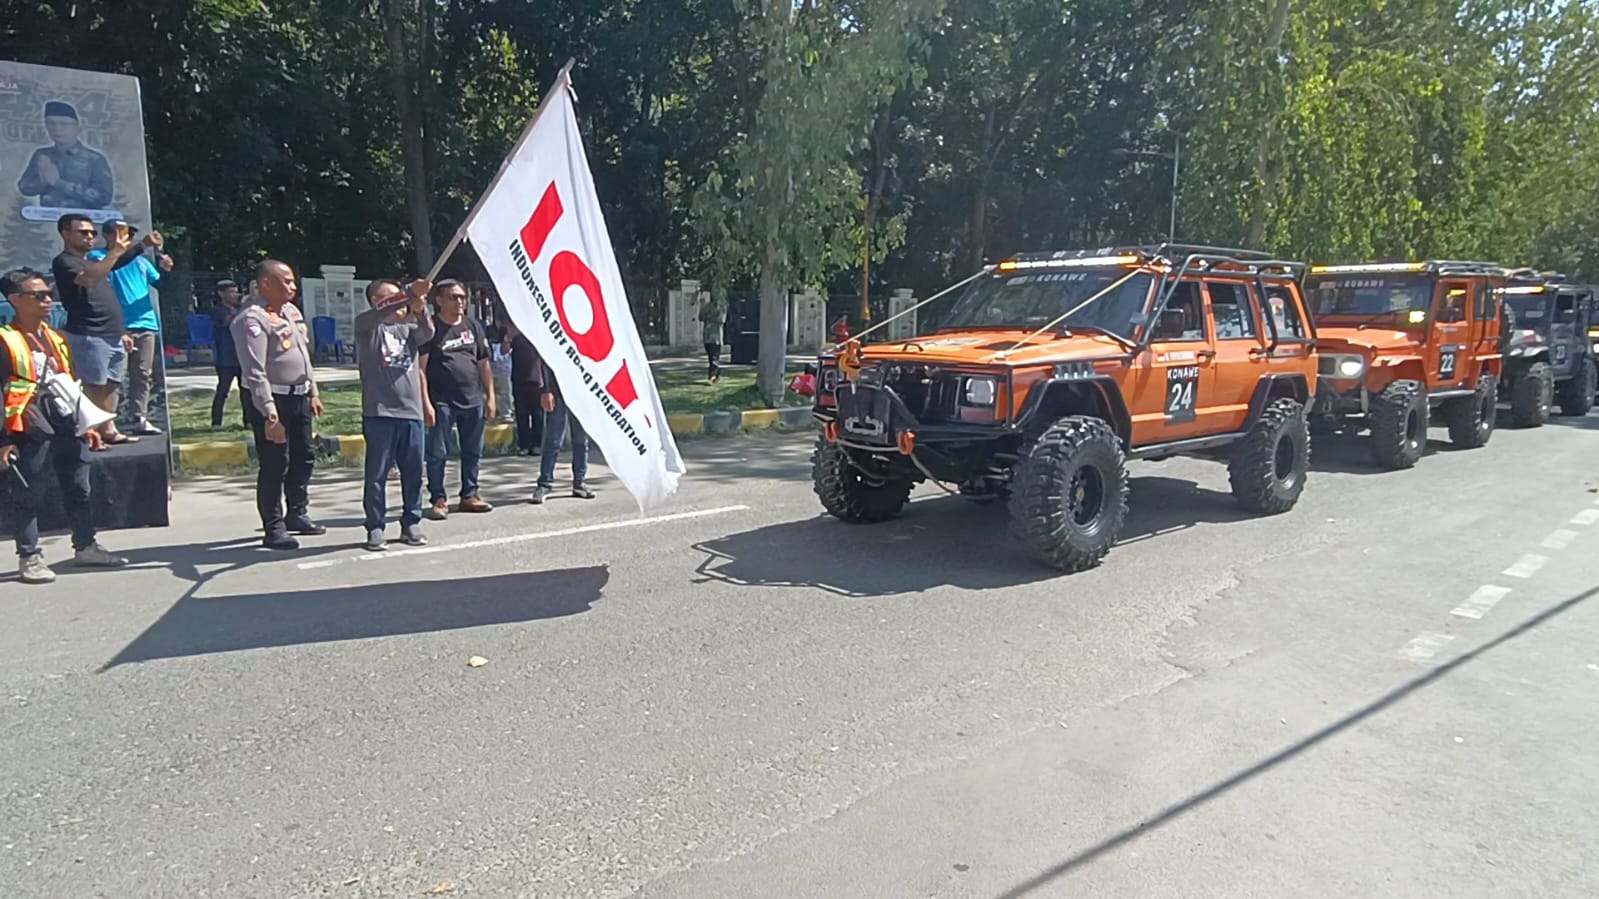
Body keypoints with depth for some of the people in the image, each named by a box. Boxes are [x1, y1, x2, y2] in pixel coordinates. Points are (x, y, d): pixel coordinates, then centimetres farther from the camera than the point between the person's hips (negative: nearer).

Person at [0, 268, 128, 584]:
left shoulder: (55, 338, 16)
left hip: (68, 427, 7)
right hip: (31, 433, -7)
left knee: (79, 490, 13)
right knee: (28, 497, 2)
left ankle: (86, 546, 25)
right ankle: (29, 557, 11)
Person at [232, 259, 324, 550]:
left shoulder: (291, 311, 11)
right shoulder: (252, 319, -17)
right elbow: (255, 373, -22)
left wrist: (313, 392, 19)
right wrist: (270, 415, -25)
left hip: (298, 397, 9)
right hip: (271, 400, -9)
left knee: (303, 459, 17)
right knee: (275, 465, -3)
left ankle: (297, 514, 33)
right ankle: (273, 529, 6)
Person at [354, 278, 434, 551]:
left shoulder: (409, 329, 16)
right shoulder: (366, 326, 5)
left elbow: (428, 333, -5)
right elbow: (380, 312, -16)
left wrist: (420, 309, -26)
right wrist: (410, 292, -28)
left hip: (411, 412, 4)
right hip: (379, 413, -4)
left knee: (413, 472, 8)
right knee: (377, 474, 0)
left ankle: (411, 523, 19)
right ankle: (375, 527, 8)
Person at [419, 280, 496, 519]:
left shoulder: (473, 326, 13)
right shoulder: (430, 327, -3)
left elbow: (483, 364, 15)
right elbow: (421, 368, -6)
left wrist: (490, 396, 9)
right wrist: (426, 403, -12)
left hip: (473, 401, 5)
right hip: (442, 402, -5)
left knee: (473, 452, 10)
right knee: (437, 453, 0)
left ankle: (469, 495, 21)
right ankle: (438, 499, 8)